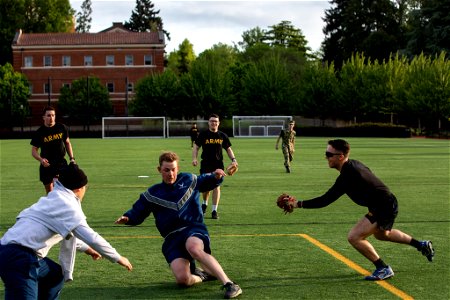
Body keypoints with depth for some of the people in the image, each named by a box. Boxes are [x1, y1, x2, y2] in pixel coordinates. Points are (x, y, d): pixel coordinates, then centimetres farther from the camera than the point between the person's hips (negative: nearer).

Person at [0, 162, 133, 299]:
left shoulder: (54, 199, 20)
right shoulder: (67, 206, -7)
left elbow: (67, 232, 37)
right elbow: (92, 238, -10)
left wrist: (86, 248, 46)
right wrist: (118, 258, 2)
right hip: (18, 258, -10)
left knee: (55, 275, 26)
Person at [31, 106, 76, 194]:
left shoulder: (62, 128, 2)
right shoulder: (40, 132, -5)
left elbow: (67, 143, 15)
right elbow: (34, 150, -1)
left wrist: (72, 158, 6)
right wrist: (41, 159, -21)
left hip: (61, 163, 0)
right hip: (46, 165, 0)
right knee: (49, 192, 7)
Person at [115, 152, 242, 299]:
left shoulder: (188, 180, 12)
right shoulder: (152, 194, 13)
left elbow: (208, 181, 27)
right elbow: (137, 213, 17)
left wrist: (216, 176, 4)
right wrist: (126, 218, -5)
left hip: (194, 229, -1)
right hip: (172, 238, 2)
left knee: (194, 248, -42)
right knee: (182, 279, -25)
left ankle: (229, 284, -41)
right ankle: (202, 275, 11)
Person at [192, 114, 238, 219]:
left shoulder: (222, 136, 8)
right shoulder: (203, 134, 2)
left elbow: (228, 149, 15)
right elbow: (196, 147, 4)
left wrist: (233, 159, -1)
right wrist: (194, 158, -13)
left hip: (218, 164, 1)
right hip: (205, 164, -1)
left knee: (216, 186, -5)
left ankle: (214, 210, 0)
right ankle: (205, 203, 29)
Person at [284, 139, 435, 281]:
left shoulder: (347, 176, -28)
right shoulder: (354, 164, 1)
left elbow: (326, 200, -29)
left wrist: (299, 204, -25)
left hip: (384, 208, -10)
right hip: (389, 203, 10)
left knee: (354, 237, -16)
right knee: (381, 234, 35)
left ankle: (383, 269, -3)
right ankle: (422, 245, 48)